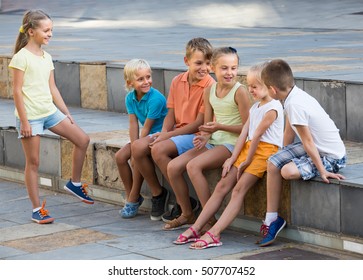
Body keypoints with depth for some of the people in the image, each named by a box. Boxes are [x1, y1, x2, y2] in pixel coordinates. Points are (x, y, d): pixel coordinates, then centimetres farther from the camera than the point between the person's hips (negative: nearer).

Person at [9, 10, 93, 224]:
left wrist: (66, 113, 14)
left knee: (83, 139, 2)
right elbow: (17, 90, -13)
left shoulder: (47, 57, 11)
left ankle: (75, 183, 19)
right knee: (33, 162, -1)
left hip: (50, 111, 7)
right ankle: (37, 210, 6)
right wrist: (24, 121, -16)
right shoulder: (21, 57, -11)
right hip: (30, 116, -7)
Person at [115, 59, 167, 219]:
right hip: (145, 136, 8)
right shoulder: (130, 98, -2)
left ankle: (133, 200, -15)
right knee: (120, 156, -9)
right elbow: (133, 125, -5)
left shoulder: (155, 98, -23)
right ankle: (131, 196, 4)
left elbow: (146, 127, -21)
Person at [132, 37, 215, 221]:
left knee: (158, 149, -29)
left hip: (197, 136, -7)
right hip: (178, 133, 7)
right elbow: (171, 114, 10)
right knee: (138, 147, -11)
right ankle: (157, 193, 7)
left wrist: (168, 135, -15)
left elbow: (200, 123, -16)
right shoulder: (177, 81, 6)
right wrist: (163, 133, -11)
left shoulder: (210, 86, -14)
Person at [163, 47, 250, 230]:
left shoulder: (240, 92, -11)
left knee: (193, 165, -28)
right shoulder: (209, 91, 9)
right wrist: (204, 137, -7)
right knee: (173, 167, -5)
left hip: (232, 144, -7)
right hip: (213, 142, 7)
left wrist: (220, 127, -22)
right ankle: (187, 214, 12)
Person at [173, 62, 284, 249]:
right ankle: (196, 229, -1)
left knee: (239, 189, -20)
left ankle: (214, 234, -28)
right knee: (222, 186, -1)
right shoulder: (254, 107, 19)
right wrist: (233, 158, 2)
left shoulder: (272, 108, -11)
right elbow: (244, 133, 12)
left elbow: (257, 135, -13)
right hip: (248, 149, 9)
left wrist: (247, 161, -12)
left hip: (265, 150, -9)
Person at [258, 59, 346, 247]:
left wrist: (322, 171, -20)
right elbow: (289, 131, 14)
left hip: (331, 157, -10)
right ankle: (271, 219, 8)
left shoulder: (295, 104, -27)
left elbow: (308, 142, -23)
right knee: (273, 164, 3)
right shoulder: (294, 96, 1)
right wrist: (284, 155, 23)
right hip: (316, 147, 10)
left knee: (289, 171, -28)